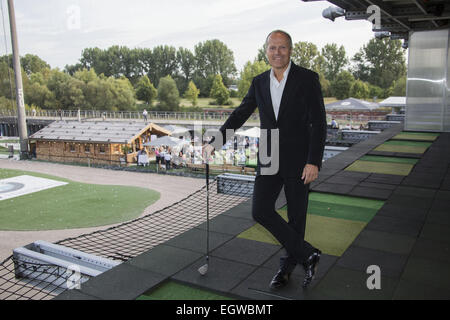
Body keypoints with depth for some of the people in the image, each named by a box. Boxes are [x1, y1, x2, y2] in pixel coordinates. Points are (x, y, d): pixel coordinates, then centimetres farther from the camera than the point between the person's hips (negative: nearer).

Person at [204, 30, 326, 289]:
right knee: (261, 210, -4)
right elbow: (240, 115, 15)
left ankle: (288, 266, 27)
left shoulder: (307, 78, -7)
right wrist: (216, 143, 11)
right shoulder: (259, 82, 7)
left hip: (298, 160, -4)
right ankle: (308, 255, 10)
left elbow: (319, 123, -11)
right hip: (269, 160, 4)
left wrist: (313, 162, -18)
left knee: (296, 216, 7)